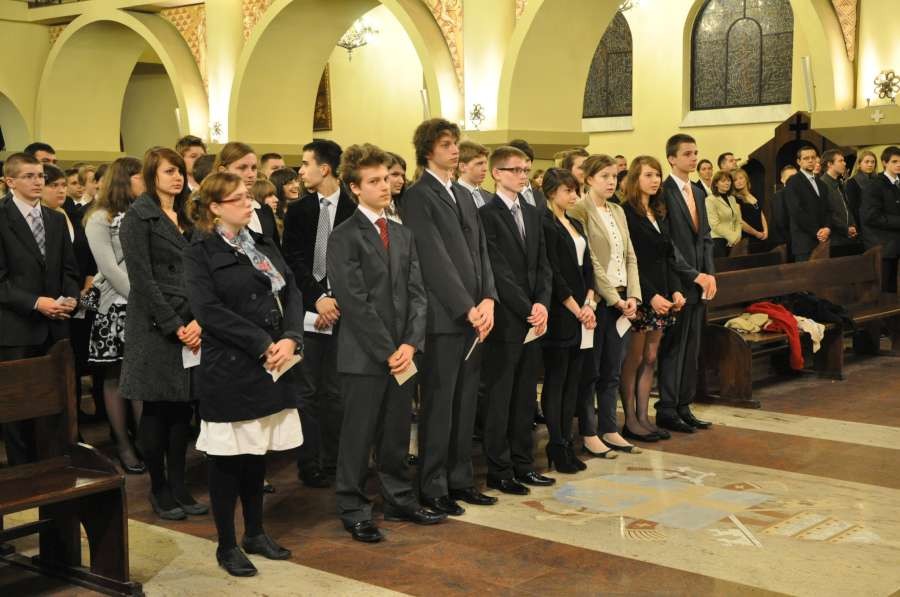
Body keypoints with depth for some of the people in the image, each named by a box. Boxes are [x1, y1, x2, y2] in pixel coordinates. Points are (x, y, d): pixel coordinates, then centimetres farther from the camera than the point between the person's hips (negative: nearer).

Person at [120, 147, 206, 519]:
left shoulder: (186, 219, 16)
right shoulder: (138, 217, -4)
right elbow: (142, 279, -12)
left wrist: (198, 320, -7)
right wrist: (175, 326, -14)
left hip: (190, 326, 6)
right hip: (154, 328, -6)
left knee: (183, 408, 8)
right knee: (156, 409, 1)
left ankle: (179, 487, 17)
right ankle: (159, 490, 12)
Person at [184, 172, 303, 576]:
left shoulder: (264, 245, 14)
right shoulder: (200, 253, -5)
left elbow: (291, 293, 6)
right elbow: (208, 311, -17)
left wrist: (290, 340, -11)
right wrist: (263, 345, -18)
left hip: (272, 367, 6)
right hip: (229, 369, -6)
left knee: (258, 453, 13)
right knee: (227, 457, 2)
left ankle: (255, 533, 27)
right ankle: (227, 545, 14)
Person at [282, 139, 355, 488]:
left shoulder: (353, 210, 0)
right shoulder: (298, 210, 7)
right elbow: (293, 261, 2)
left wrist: (337, 301, -9)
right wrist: (318, 298, -10)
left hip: (341, 311, -1)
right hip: (307, 311, 1)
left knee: (336, 391, 5)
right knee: (308, 391, 3)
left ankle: (333, 463, 15)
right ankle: (309, 465, 10)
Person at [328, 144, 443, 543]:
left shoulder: (403, 235, 13)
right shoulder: (344, 238, -7)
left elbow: (417, 293, 8)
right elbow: (355, 302, -13)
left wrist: (410, 344, -5)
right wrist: (386, 350, -14)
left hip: (402, 353, 6)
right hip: (364, 356, -6)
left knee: (396, 435, 15)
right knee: (358, 437, 3)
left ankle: (399, 500, 27)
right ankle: (354, 511, 15)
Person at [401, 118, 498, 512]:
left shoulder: (464, 195, 17)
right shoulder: (418, 196, -7)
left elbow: (481, 251, 12)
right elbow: (435, 259, -13)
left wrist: (487, 300, -2)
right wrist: (468, 307, -15)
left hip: (474, 315, 7)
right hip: (443, 317, -7)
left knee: (465, 403, 12)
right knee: (438, 404, 0)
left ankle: (460, 480, 21)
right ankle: (432, 487, 9)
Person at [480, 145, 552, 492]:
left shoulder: (532, 214, 14)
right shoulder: (487, 215, -9)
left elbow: (542, 265, 11)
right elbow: (499, 271, -13)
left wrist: (542, 304, -5)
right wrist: (527, 309, -14)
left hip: (533, 318, 7)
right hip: (506, 320, -7)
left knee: (525, 396, 12)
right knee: (499, 398, 2)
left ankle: (523, 464, 21)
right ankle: (499, 471, 10)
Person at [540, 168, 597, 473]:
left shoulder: (576, 225, 17)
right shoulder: (545, 224, -9)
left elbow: (587, 267, 15)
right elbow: (552, 273, -14)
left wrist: (589, 304, 1)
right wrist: (576, 309, -12)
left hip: (582, 313, 8)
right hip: (560, 314, -8)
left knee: (573, 380, 9)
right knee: (555, 380, -2)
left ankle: (566, 442, 15)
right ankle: (556, 446, 4)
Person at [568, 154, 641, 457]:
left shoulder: (618, 212, 14)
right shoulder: (578, 211, -9)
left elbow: (630, 257, 12)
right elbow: (589, 261, -14)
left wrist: (633, 296, -1)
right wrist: (614, 298, -15)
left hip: (622, 300, 7)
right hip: (596, 301, -7)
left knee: (612, 371, 12)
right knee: (590, 371, 3)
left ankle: (609, 429, 21)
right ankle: (589, 434, 12)